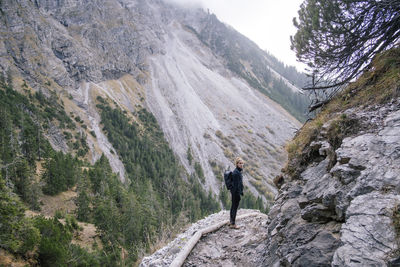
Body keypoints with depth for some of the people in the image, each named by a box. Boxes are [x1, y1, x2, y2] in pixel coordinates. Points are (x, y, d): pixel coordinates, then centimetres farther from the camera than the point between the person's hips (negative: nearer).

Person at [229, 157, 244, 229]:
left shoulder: (238, 171, 12)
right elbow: (235, 184, -21)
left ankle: (231, 222, 27)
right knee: (235, 207, -3)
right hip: (236, 192, -10)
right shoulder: (236, 172, -19)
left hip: (235, 192, 10)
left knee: (233, 206, 17)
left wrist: (241, 191, 21)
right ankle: (233, 224, 4)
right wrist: (238, 193, -21)